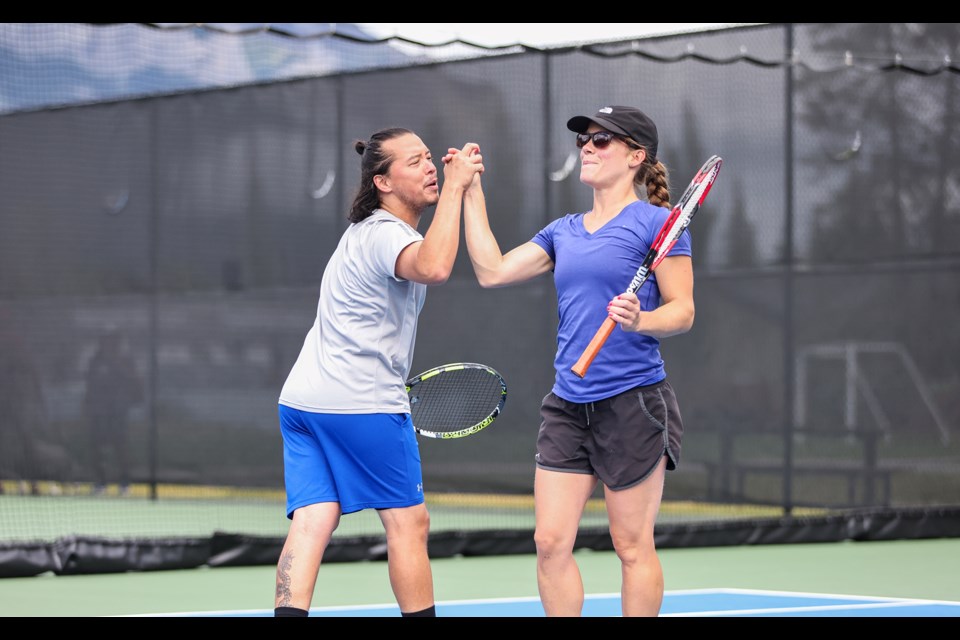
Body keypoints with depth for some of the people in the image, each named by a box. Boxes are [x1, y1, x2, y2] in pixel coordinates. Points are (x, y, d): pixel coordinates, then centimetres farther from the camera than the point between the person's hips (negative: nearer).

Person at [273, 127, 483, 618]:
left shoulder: (367, 230, 19)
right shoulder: (384, 233, -13)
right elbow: (434, 268, -36)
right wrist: (454, 187, -29)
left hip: (302, 397, 9)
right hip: (362, 403, -9)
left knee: (311, 522, -4)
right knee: (408, 522, 4)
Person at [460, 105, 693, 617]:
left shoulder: (656, 222, -3)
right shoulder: (563, 231, 16)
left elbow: (682, 310, -6)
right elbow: (493, 271, 14)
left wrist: (640, 320, -26)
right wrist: (470, 194, 14)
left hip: (632, 401, -6)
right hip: (566, 404, 6)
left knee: (632, 546, 0)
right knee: (550, 542, 0)